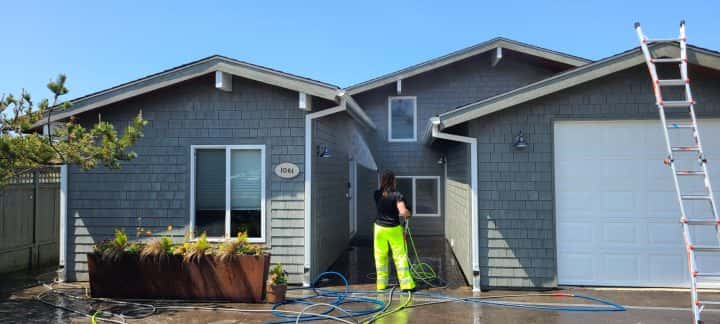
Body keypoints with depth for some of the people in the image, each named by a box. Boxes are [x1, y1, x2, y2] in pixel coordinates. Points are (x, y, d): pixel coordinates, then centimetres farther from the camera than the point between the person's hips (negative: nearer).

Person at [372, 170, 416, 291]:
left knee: (380, 256, 11)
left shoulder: (377, 194, -2)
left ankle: (381, 284, 17)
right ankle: (406, 283, 6)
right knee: (400, 255, 5)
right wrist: (408, 214, -3)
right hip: (394, 229, -3)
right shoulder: (397, 195, -14)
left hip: (379, 228, 3)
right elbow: (403, 211, -24)